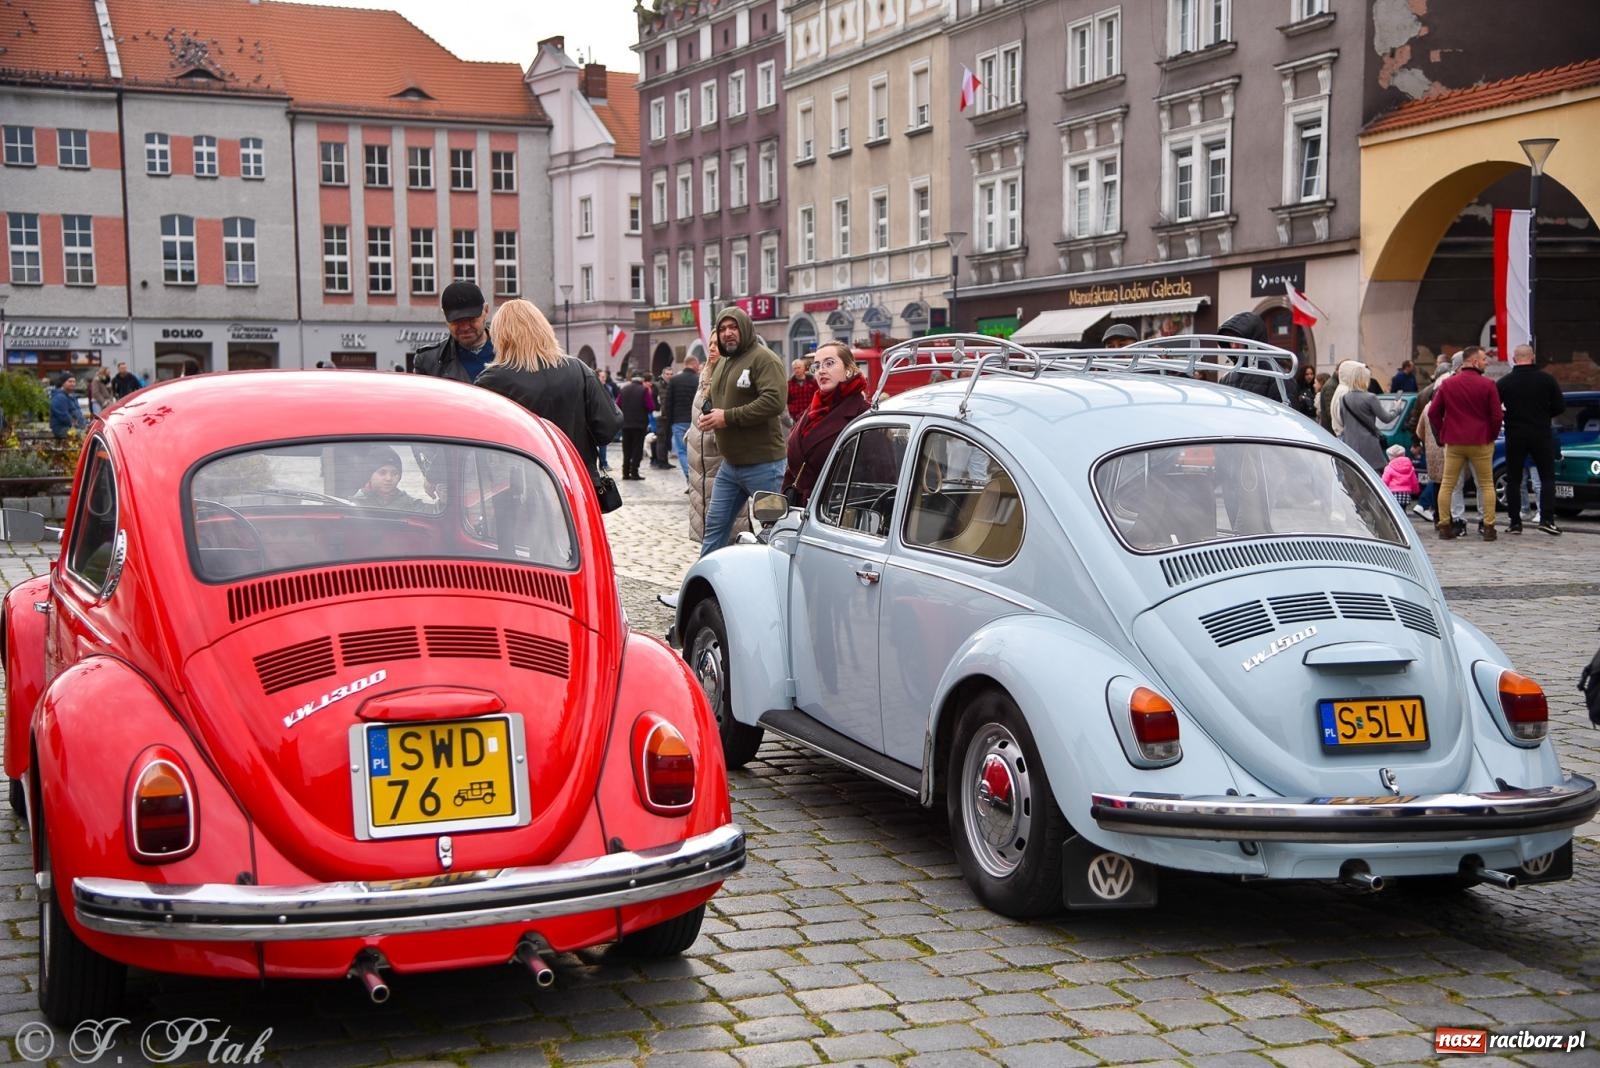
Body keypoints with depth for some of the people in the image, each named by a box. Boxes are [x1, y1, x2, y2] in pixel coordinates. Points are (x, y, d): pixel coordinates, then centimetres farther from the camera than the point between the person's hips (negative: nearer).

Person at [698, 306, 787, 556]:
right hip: (730, 464, 9)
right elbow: (711, 399, 29)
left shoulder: (763, 359, -12)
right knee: (715, 523, 12)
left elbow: (774, 401, -25)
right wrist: (703, 416, 4)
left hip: (762, 464, -9)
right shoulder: (722, 364, 17)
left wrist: (728, 417, -22)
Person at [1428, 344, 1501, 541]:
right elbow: (1496, 415, -7)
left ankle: (1444, 525, 4)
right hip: (1480, 442, -2)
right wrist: (1491, 436, 8)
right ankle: (1488, 527, 2)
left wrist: (1443, 434, 12)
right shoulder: (1487, 385, -7)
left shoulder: (1447, 384, 2)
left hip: (1453, 443, 2)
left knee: (1447, 485, 7)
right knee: (1486, 485, 6)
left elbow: (1433, 412, 3)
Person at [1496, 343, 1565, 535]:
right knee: (1547, 478, 8)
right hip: (1541, 434, 0)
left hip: (1515, 436, 0)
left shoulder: (1504, 383, -4)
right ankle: (1547, 519, -4)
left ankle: (1515, 522, 6)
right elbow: (1560, 406, -2)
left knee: (1513, 480, 8)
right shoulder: (1547, 379, -4)